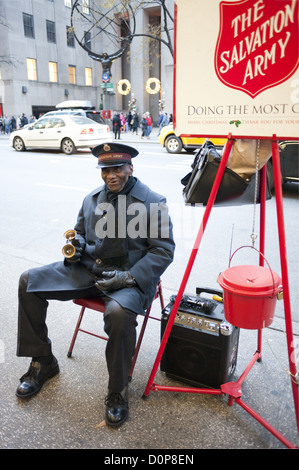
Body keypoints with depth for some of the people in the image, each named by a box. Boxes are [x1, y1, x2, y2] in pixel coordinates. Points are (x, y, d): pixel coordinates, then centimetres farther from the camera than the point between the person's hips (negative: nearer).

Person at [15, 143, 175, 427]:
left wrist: (130, 277, -21)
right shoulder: (92, 198, 12)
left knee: (119, 311, -38)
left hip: (129, 278, -5)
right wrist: (74, 246, -1)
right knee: (29, 281, -4)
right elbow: (80, 232, 24)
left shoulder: (153, 202, -6)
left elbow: (163, 249, -9)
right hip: (87, 269, 6)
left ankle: (117, 392, -9)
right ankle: (42, 362, 12)